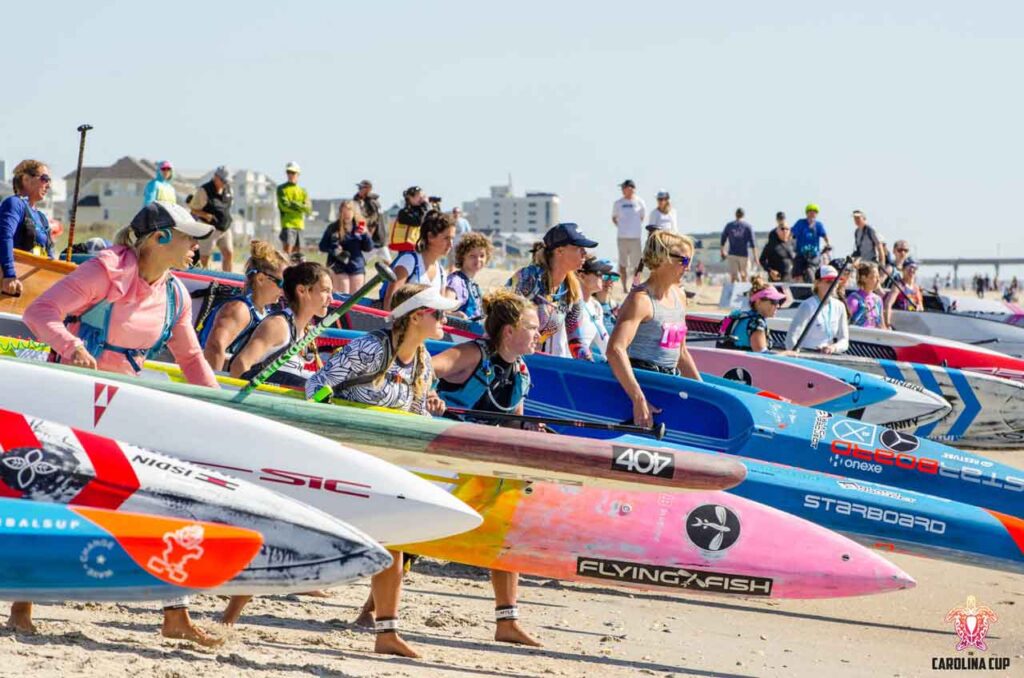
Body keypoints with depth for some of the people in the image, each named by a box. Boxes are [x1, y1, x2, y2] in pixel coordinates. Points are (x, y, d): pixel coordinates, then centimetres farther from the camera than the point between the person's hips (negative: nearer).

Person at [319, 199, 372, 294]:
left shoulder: (359, 227, 2)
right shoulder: (333, 227, -4)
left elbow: (368, 248, 3)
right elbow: (322, 246, 1)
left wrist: (365, 234, -14)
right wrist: (333, 249, -18)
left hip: (357, 266, 3)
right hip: (339, 267, -3)